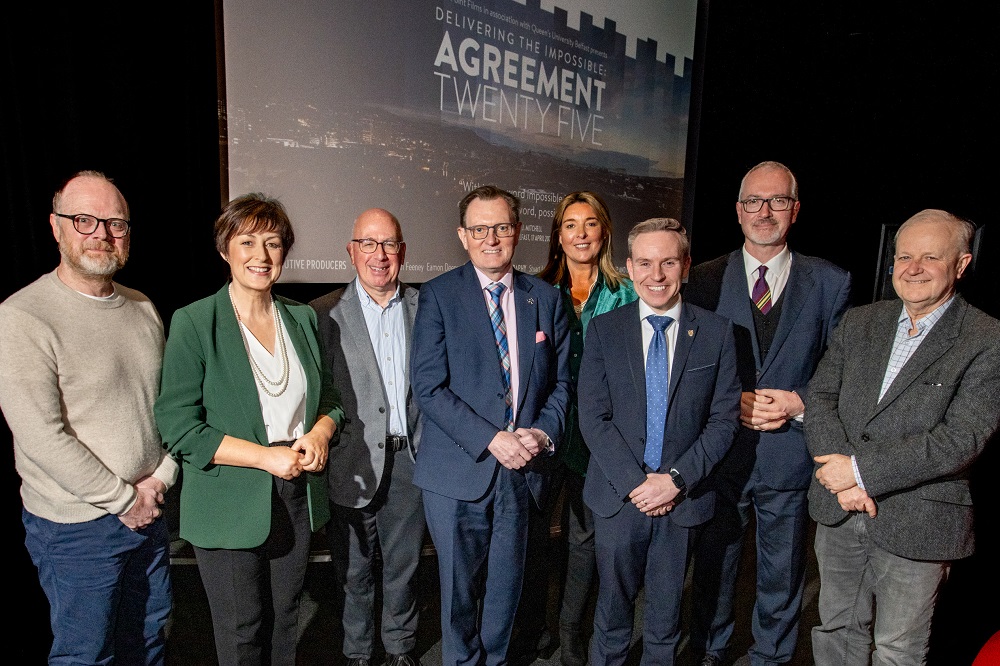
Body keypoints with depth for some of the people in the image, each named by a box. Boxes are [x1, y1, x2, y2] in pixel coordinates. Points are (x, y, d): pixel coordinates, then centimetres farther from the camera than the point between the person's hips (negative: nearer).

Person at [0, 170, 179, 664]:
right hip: (76, 528, -5)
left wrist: (162, 477, -4)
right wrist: (124, 499, -15)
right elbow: (41, 436, -21)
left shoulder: (143, 308, 4)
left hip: (148, 509, 6)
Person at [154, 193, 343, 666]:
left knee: (284, 619, 18)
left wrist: (320, 433, -9)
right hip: (230, 504, -4)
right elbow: (178, 426, -13)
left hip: (297, 497, 4)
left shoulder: (303, 318, 5)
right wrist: (265, 456, -19)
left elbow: (329, 396, 13)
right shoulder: (193, 322, -9)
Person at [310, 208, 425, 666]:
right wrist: (321, 450, -12)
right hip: (353, 464, -2)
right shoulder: (325, 314, -5)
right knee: (355, 574, 16)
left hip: (409, 459, 2)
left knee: (403, 568, 19)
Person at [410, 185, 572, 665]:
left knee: (506, 586, 18)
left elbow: (560, 381, 9)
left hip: (521, 467, 3)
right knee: (459, 588, 12)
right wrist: (491, 439, -18)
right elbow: (428, 388, -12)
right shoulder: (438, 296, -5)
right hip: (458, 471, -3)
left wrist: (543, 431, -8)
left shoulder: (546, 298, 5)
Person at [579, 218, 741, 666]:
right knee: (612, 609, 16)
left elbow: (724, 418, -3)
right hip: (618, 496, 0)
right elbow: (593, 417, -6)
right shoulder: (603, 330, -2)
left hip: (683, 498, 1)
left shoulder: (716, 332, -1)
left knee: (667, 613, 18)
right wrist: (634, 483, -13)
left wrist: (676, 479, -12)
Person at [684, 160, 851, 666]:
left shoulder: (830, 282, 0)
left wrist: (799, 402, -15)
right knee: (713, 565, 17)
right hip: (721, 451, 0)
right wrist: (731, 400, -15)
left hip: (791, 452, 1)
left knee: (782, 572, 18)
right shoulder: (706, 279, -1)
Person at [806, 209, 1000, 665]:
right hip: (838, 512, 4)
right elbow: (819, 396, -2)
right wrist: (843, 477, -15)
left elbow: (960, 439, -18)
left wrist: (862, 470, -20)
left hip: (916, 524, -3)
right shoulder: (858, 322, 4)